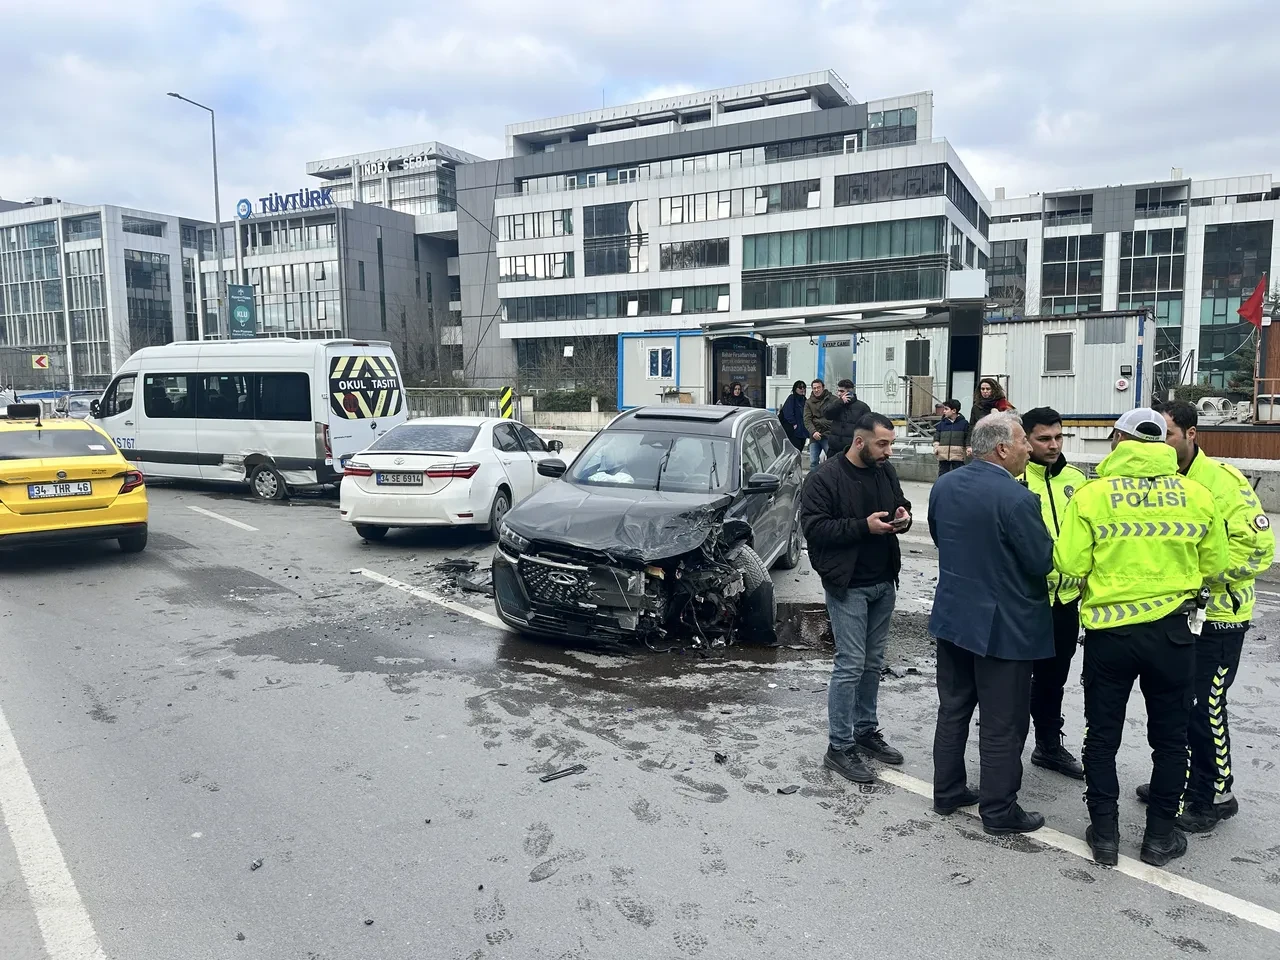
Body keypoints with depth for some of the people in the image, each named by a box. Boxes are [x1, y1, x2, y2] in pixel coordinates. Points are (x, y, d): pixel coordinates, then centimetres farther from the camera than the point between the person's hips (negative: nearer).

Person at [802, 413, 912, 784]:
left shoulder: (886, 471, 7)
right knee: (850, 665, -5)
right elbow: (813, 527, -18)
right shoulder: (826, 477, -13)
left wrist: (903, 517, -4)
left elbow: (900, 504, 21)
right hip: (848, 585, -7)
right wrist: (864, 526, -23)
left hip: (883, 582, 7)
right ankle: (839, 748, 5)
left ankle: (866, 730, 30)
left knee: (873, 663, 15)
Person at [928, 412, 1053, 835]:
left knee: (953, 709, 19)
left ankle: (947, 792, 30)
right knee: (1003, 725, 7)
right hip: (1003, 625, -7)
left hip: (952, 616, 7)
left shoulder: (944, 486, 0)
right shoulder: (1016, 498, -23)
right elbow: (1044, 562, -18)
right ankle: (999, 811, 19)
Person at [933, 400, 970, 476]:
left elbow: (967, 437, 5)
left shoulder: (964, 423, 1)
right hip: (943, 455, 3)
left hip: (958, 455, -2)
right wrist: (936, 447, -3)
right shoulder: (942, 423, 6)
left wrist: (968, 448, -2)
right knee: (942, 473, 8)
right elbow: (936, 436, 9)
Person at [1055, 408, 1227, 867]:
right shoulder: (1196, 495, -3)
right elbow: (1214, 564, 4)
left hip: (1109, 632, -1)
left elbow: (1069, 563, -12)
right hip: (1173, 631, 2)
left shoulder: (1092, 494, -10)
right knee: (1169, 737, 17)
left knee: (1102, 736, 13)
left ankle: (1104, 833, 21)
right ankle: (1160, 836, 26)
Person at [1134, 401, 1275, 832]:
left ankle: (1216, 795, 19)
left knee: (1205, 708, 1)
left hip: (1216, 616, -6)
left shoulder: (1222, 479, -17)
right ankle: (1179, 780, 34)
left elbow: (1257, 545, -20)